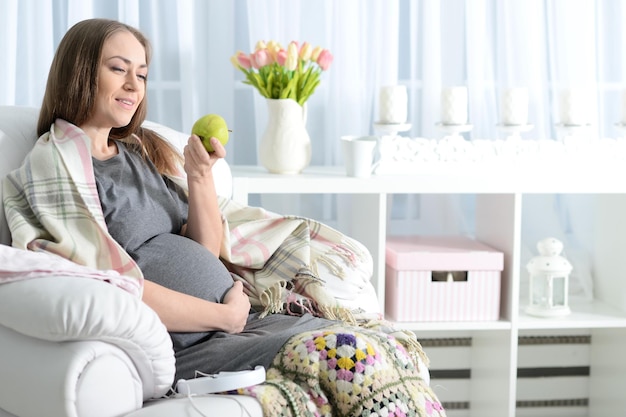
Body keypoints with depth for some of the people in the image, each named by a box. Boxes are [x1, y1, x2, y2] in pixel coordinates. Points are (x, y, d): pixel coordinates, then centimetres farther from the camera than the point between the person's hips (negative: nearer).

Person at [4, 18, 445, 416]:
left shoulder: (145, 150, 19)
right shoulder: (56, 162, -4)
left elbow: (207, 255, 14)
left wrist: (200, 175, -2)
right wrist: (226, 316, -8)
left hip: (234, 317, 8)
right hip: (177, 345, -7)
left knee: (386, 348, -12)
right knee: (348, 354, -26)